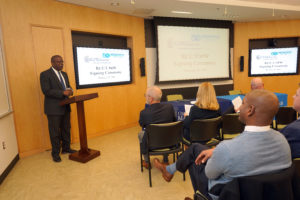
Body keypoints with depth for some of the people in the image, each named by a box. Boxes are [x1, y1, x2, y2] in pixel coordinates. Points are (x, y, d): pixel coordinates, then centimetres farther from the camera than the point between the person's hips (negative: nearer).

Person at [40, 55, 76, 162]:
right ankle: (55, 153, 17)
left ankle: (66, 148, 31)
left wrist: (69, 90, -8)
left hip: (65, 107, 7)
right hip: (54, 108, -7)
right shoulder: (45, 74, -8)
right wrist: (63, 93, -24)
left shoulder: (64, 74, 14)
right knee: (55, 132, 3)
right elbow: (46, 91, -17)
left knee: (66, 129, 15)